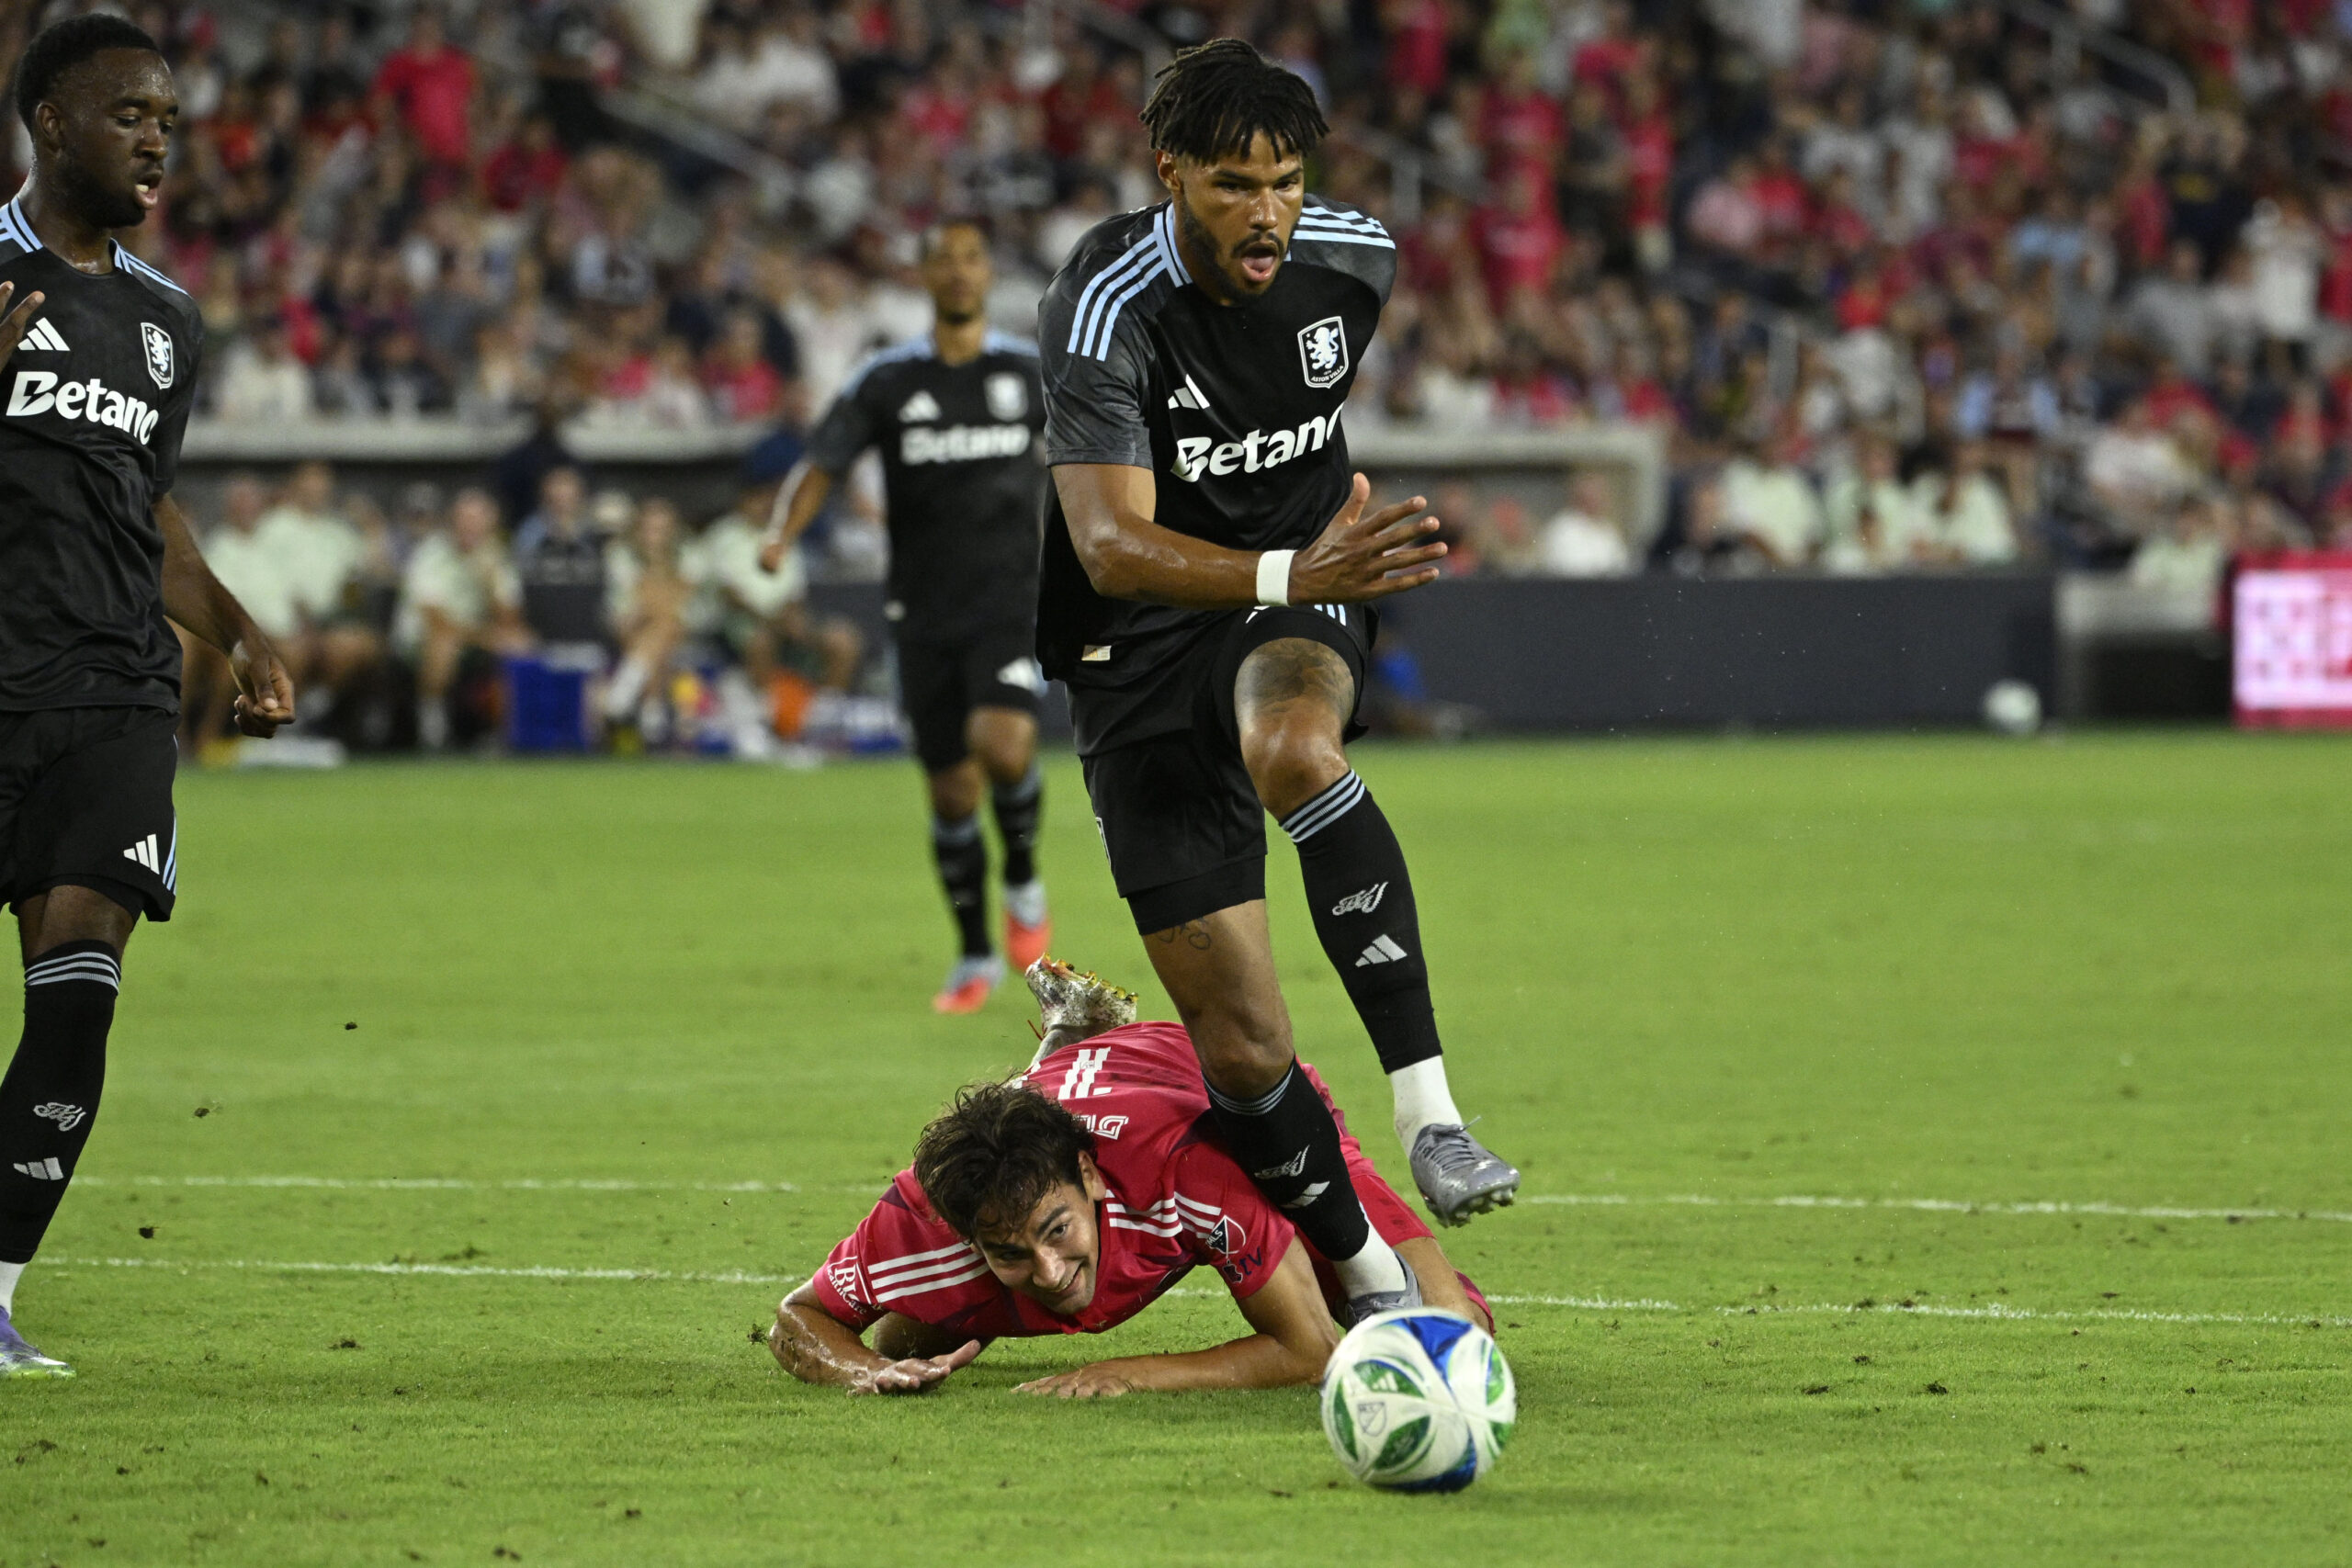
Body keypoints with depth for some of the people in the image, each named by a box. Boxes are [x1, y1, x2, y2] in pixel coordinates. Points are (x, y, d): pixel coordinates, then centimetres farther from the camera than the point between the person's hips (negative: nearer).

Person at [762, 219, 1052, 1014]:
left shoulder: (1030, 370, 3)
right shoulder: (886, 381, 1)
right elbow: (822, 466, -2)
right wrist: (782, 535, -21)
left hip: (1011, 599, -1)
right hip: (925, 612, 1)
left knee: (1003, 744, -25)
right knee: (952, 790, 4)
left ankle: (1023, 881, 4)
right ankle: (975, 957, 21)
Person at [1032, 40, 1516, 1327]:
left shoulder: (1353, 259, -6)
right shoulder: (1104, 309, -21)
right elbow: (1111, 546, -33)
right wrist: (1287, 573, -45)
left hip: (1298, 600, 2)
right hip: (1139, 647, -2)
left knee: (1291, 749, -38)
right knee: (1239, 1049, -7)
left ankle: (1427, 1110, -37)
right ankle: (1372, 1285, 14)